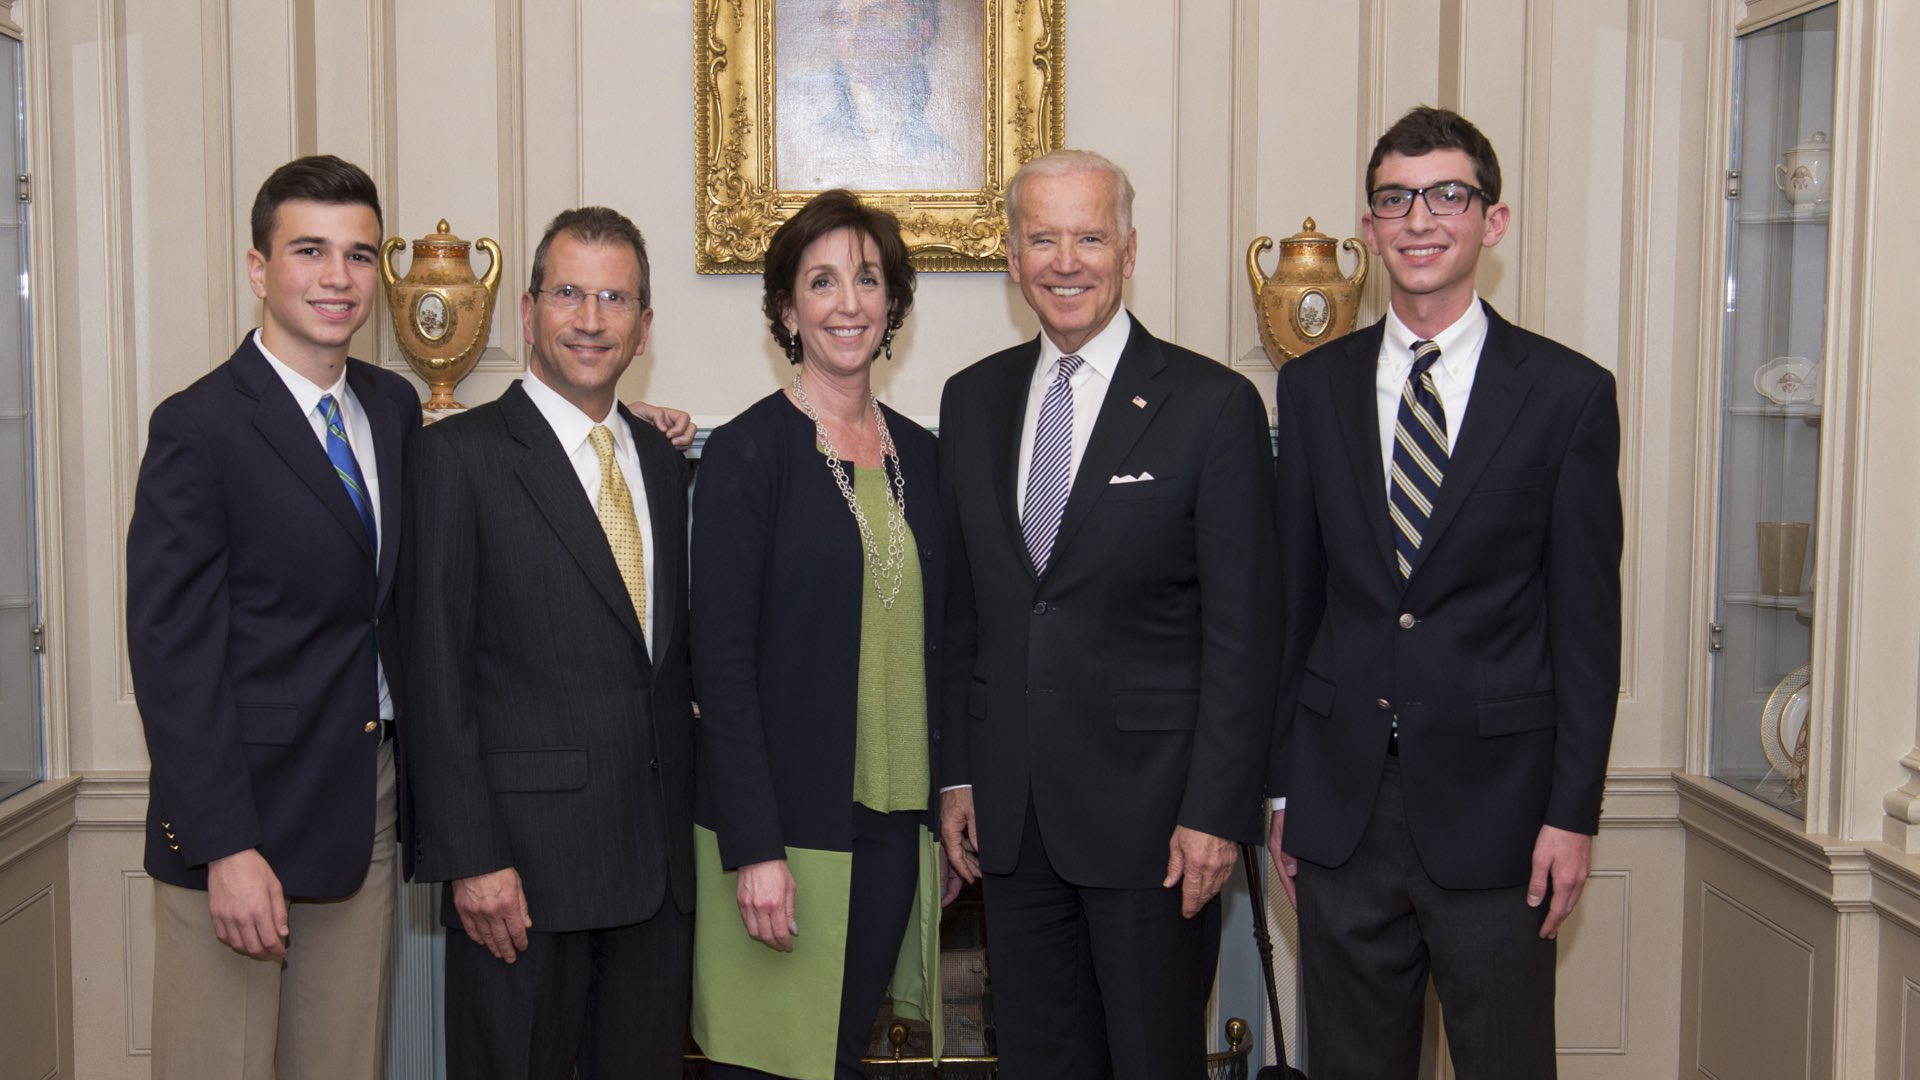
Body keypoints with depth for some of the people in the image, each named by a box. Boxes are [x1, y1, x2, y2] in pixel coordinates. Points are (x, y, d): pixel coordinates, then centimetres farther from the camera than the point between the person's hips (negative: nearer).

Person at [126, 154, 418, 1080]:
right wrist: (227, 847, -17)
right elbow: (172, 655, -13)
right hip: (242, 813, -6)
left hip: (368, 809, 6)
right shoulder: (199, 428, -10)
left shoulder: (395, 406, 9)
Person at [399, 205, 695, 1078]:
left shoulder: (663, 461, 13)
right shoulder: (457, 457, -6)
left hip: (659, 862, 6)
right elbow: (433, 677, -10)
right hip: (522, 860, -5)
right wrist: (471, 860, -15)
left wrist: (690, 826, 8)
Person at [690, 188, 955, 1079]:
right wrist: (754, 847, -17)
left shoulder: (916, 452, 10)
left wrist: (953, 804, 11)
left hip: (895, 821, 5)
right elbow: (722, 657, -12)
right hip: (786, 822, -5)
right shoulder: (747, 451, -8)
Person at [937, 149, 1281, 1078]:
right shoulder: (972, 400, 8)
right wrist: (956, 774, 8)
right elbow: (958, 607, 12)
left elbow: (1242, 629, -9)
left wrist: (1217, 810, -13)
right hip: (1009, 809, 5)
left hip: (1150, 808, -4)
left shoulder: (1214, 405, -7)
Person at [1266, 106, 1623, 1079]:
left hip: (1493, 806, -2)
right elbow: (1293, 596, 8)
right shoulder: (1313, 387, 6)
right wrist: (1280, 786, 7)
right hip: (1340, 806, 3)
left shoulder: (1568, 394, -2)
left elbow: (1587, 624, -3)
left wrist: (1574, 813, -6)